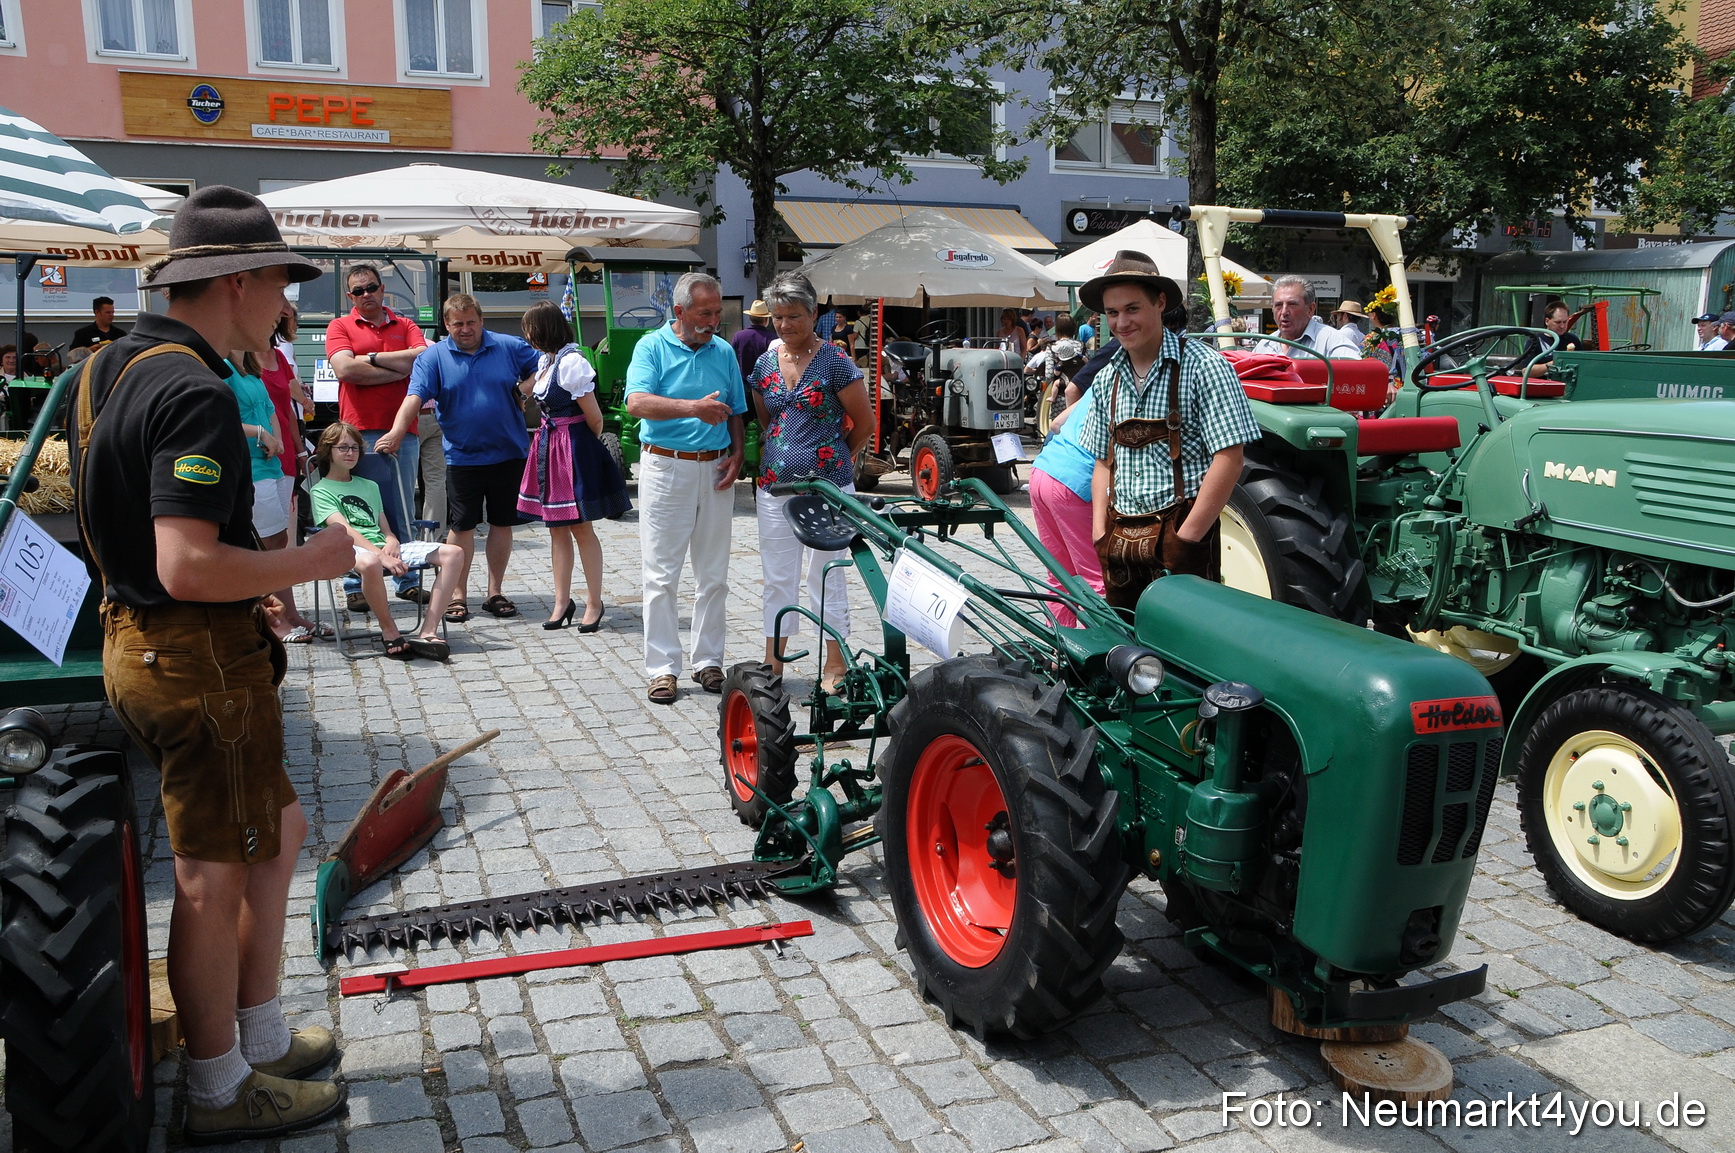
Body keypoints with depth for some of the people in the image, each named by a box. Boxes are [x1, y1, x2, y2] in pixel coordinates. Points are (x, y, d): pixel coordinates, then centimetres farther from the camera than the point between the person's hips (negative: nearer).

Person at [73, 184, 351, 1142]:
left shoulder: (115, 364, 10)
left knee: (277, 829, 20)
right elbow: (188, 567, -30)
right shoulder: (196, 393, -23)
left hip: (137, 636, 10)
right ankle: (220, 1093, 22)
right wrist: (308, 562, -17)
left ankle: (259, 1035, 33)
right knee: (213, 875, 4)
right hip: (198, 657, -10)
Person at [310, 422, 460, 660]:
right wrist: (381, 555, -22)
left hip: (383, 547, 6)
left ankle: (429, 631, -25)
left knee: (454, 553, -15)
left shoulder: (369, 486, 31)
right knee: (370, 563, -46)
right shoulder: (321, 491, 10)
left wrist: (391, 543, -3)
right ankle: (390, 632, -24)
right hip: (351, 550, -6)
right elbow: (344, 531, -7)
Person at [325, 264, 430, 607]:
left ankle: (408, 581, 16)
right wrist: (401, 369, -7)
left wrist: (374, 357, -6)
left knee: (404, 508, 9)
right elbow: (344, 369, -12)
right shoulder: (340, 326, 6)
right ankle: (356, 587, 6)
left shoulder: (405, 326, 13)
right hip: (359, 431, -2)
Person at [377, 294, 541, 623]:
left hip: (508, 454, 2)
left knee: (502, 524, 8)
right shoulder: (433, 357, -2)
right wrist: (397, 432, -30)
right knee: (462, 525, 4)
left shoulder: (510, 347, 3)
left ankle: (495, 593, 20)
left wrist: (524, 390, -6)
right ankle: (458, 596, 14)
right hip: (461, 457, -1)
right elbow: (415, 397, -14)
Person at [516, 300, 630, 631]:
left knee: (580, 528, -1)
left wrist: (587, 450, 0)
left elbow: (594, 418, -12)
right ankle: (562, 602, 17)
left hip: (574, 448, -9)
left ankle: (594, 602, 10)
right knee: (557, 527, 10)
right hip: (548, 446, 9)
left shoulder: (571, 362, -16)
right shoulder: (545, 361, 10)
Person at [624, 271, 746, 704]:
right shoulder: (651, 347, -3)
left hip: (715, 470, 4)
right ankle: (663, 667, 5)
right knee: (661, 575, -1)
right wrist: (692, 407, -31)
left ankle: (708, 661, 18)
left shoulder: (724, 351, 10)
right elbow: (637, 403, -19)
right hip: (665, 468, -4)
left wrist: (736, 454, 1)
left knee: (713, 575, 8)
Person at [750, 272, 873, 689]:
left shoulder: (835, 361, -6)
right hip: (774, 486, 5)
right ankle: (772, 665, 18)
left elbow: (865, 423, 0)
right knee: (777, 577, 9)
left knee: (827, 574, 3)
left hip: (826, 486, -5)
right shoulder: (765, 364, 9)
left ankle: (834, 665, 13)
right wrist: (776, 458, 15)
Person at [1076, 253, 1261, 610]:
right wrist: (1100, 535, 5)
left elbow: (1228, 460, -13)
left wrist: (1186, 537, -17)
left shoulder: (1202, 366, -8)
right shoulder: (1107, 380, 11)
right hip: (1119, 537, 6)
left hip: (1178, 530, -5)